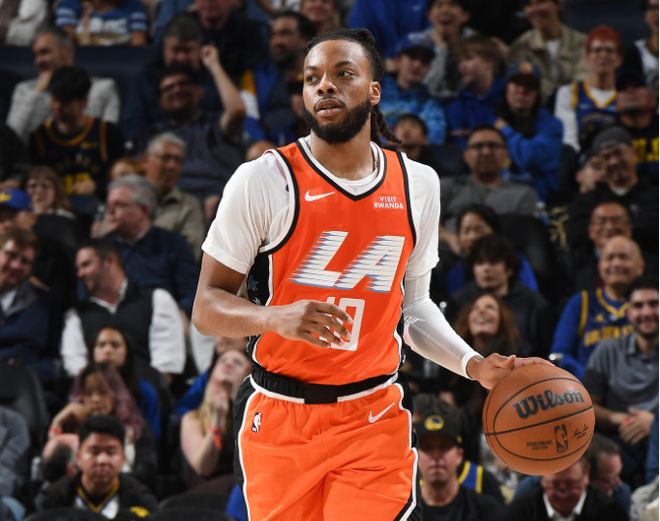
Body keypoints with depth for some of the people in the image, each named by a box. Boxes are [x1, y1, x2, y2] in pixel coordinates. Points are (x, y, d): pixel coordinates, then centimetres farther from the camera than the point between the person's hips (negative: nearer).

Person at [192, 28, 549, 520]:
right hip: (278, 421, -2)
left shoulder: (417, 183, 4)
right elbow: (207, 307, -7)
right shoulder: (264, 180, -8)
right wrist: (277, 318, -27)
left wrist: (474, 365, 1)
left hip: (374, 422, 2)